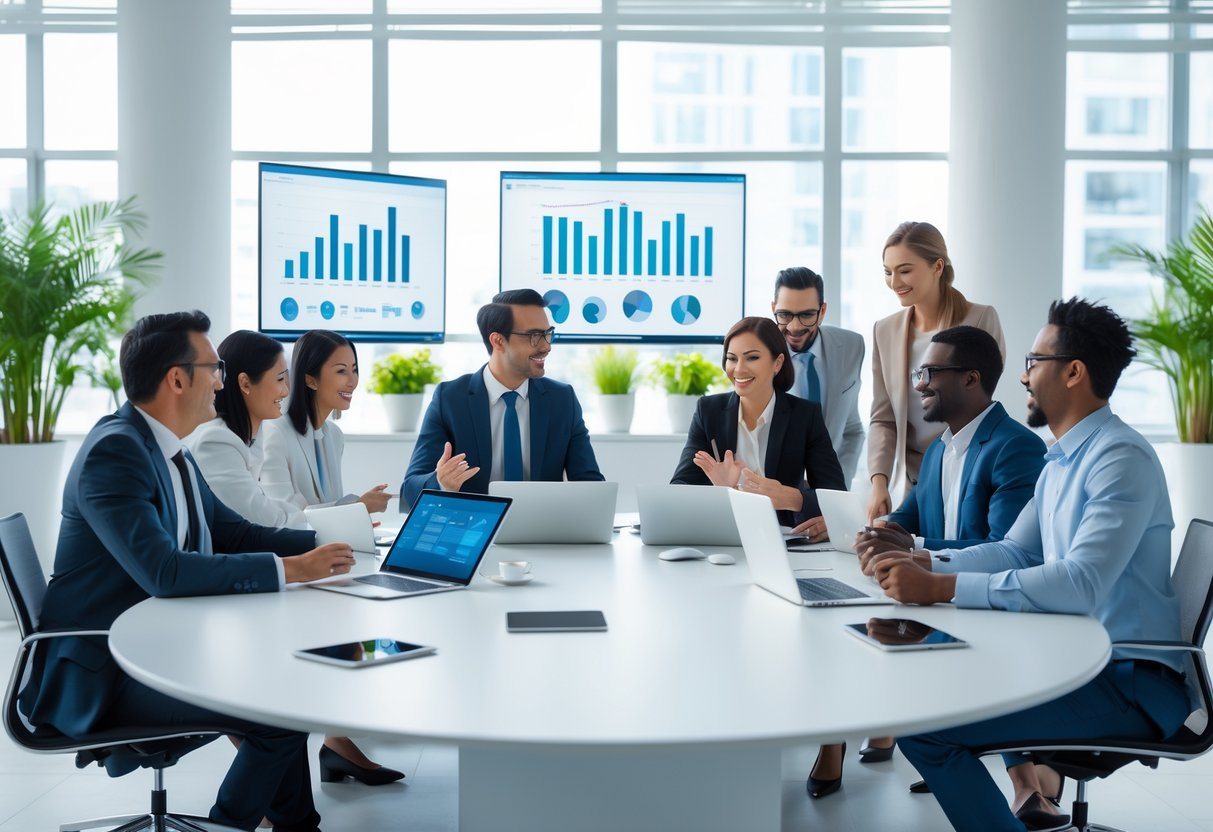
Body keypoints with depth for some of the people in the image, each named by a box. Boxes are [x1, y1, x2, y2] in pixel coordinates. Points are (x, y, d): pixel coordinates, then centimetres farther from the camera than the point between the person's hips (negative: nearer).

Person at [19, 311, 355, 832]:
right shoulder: (115, 449, -21)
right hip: (101, 671, -10)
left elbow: (229, 531, 15)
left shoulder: (165, 448, 8)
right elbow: (164, 571, -30)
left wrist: (320, 545, 3)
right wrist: (288, 569, -27)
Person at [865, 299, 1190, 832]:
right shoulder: (1062, 459, 13)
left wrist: (940, 588, -31)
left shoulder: (1120, 458, -19)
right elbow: (1015, 552, 15)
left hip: (1131, 682, -10)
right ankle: (1030, 788, 23)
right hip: (1081, 656, 10)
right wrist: (922, 563, -1)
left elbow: (1081, 584, -30)